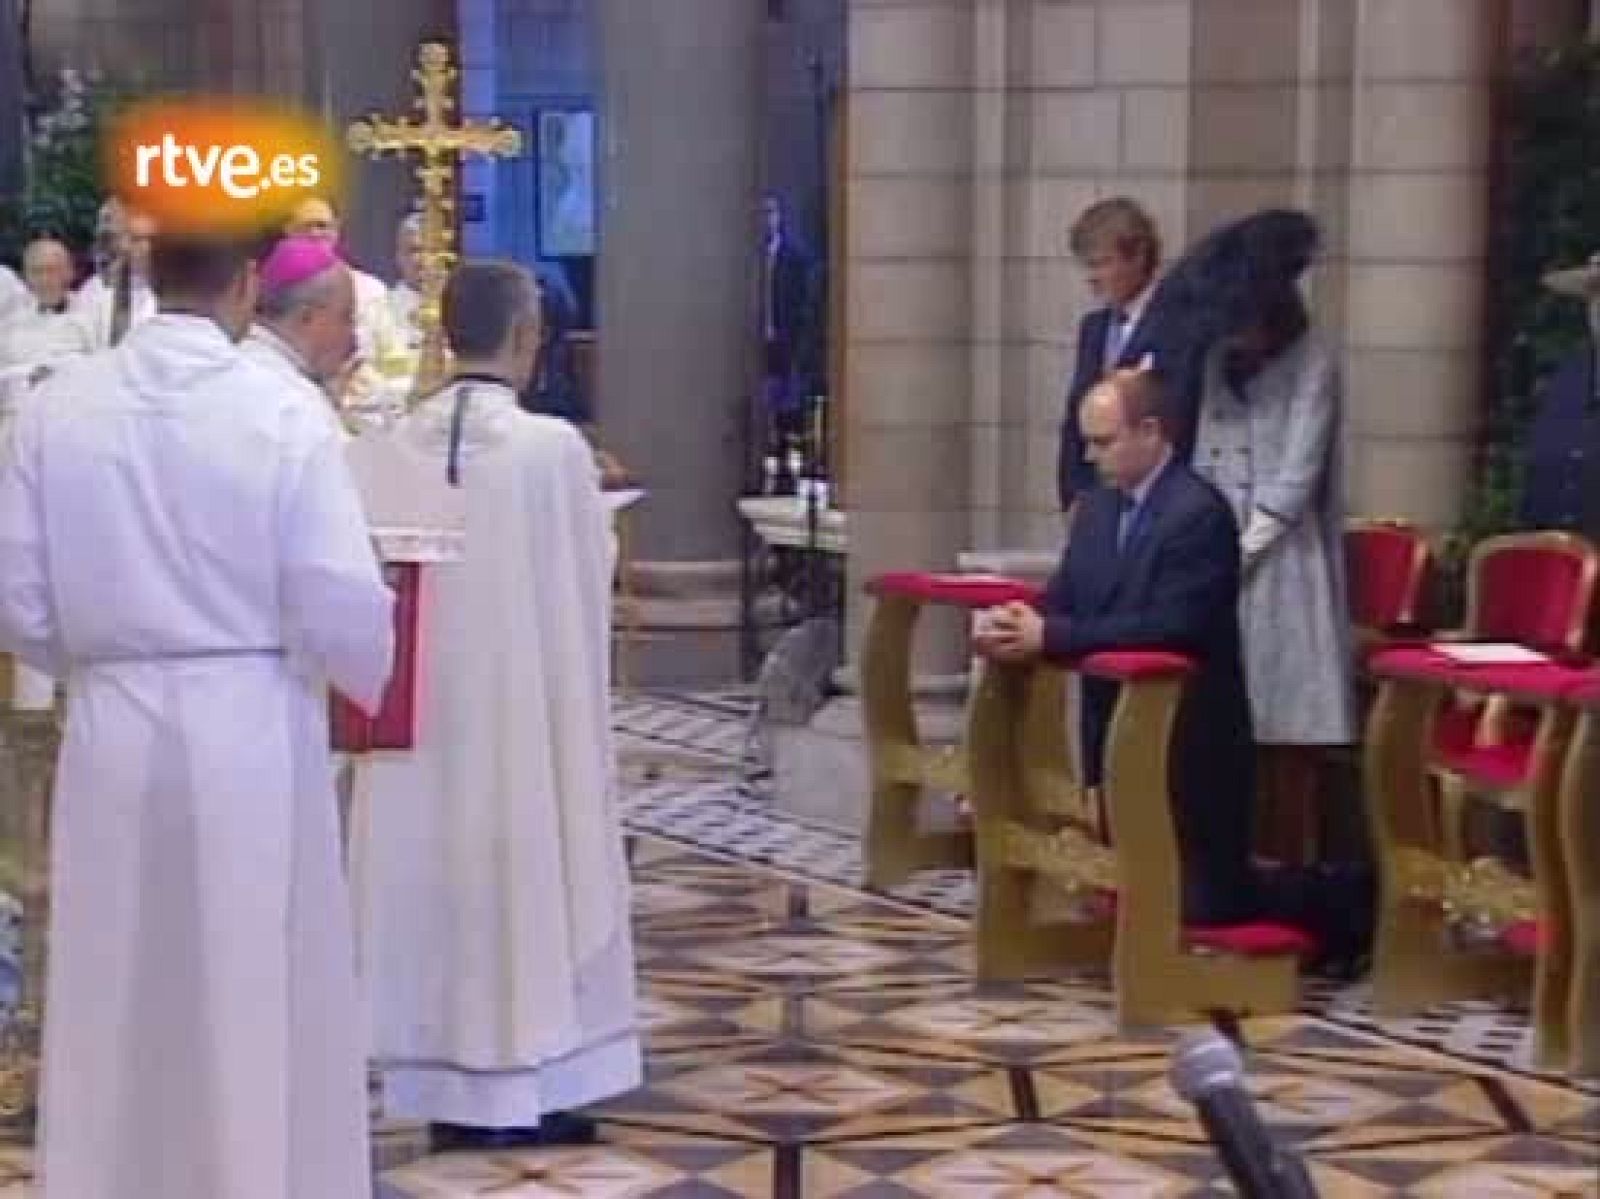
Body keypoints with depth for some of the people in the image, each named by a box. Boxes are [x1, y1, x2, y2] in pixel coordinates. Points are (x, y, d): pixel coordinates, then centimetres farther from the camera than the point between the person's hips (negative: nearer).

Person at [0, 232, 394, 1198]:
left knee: (116, 1010, 14)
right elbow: (342, 613, -13)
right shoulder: (283, 415, -13)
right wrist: (370, 676, 9)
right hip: (252, 739, -2)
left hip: (113, 736, 3)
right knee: (262, 1005, 10)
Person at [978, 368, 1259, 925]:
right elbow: (1063, 598, 9)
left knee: (1199, 902, -3)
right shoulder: (1096, 507, 9)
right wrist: (1018, 621, -16)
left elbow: (1169, 628, -26)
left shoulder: (1199, 513, -18)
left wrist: (1048, 636, -25)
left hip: (1187, 740, -8)